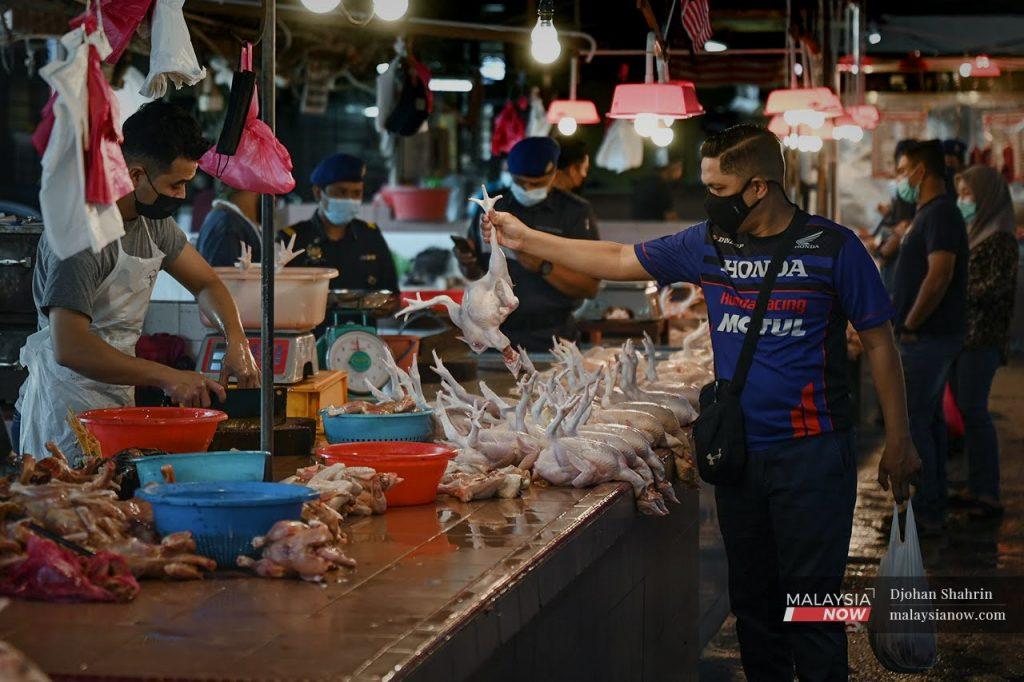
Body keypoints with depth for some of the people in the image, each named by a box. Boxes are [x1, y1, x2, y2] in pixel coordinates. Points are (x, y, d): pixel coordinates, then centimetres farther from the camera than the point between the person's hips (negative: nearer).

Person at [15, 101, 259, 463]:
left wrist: (237, 341, 1)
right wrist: (167, 377, -31)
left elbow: (206, 283, 21)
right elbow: (69, 348, -29)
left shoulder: (153, 219, 8)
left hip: (118, 399, 8)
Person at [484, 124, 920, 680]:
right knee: (751, 597, 13)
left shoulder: (831, 247, -7)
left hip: (812, 452, -5)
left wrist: (898, 442, -2)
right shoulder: (708, 244, 5)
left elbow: (879, 343, -2)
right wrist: (525, 239, 11)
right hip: (737, 451, 5)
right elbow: (619, 260, 14)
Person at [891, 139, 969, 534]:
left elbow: (939, 276, -27)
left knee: (913, 421, -7)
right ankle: (933, 508, 20)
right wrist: (909, 326, 14)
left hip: (928, 338, -10)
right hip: (931, 338, 10)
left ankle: (924, 512, -4)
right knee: (929, 419, 14)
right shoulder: (929, 213, 16)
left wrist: (909, 325, -19)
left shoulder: (940, 214, -17)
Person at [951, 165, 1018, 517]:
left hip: (982, 335, -9)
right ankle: (977, 487, 13)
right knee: (965, 408, 8)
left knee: (973, 409, -10)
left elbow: (996, 287, -16)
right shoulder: (971, 234, 17)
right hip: (960, 332, 9)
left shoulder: (1000, 238, -9)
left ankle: (988, 494, -6)